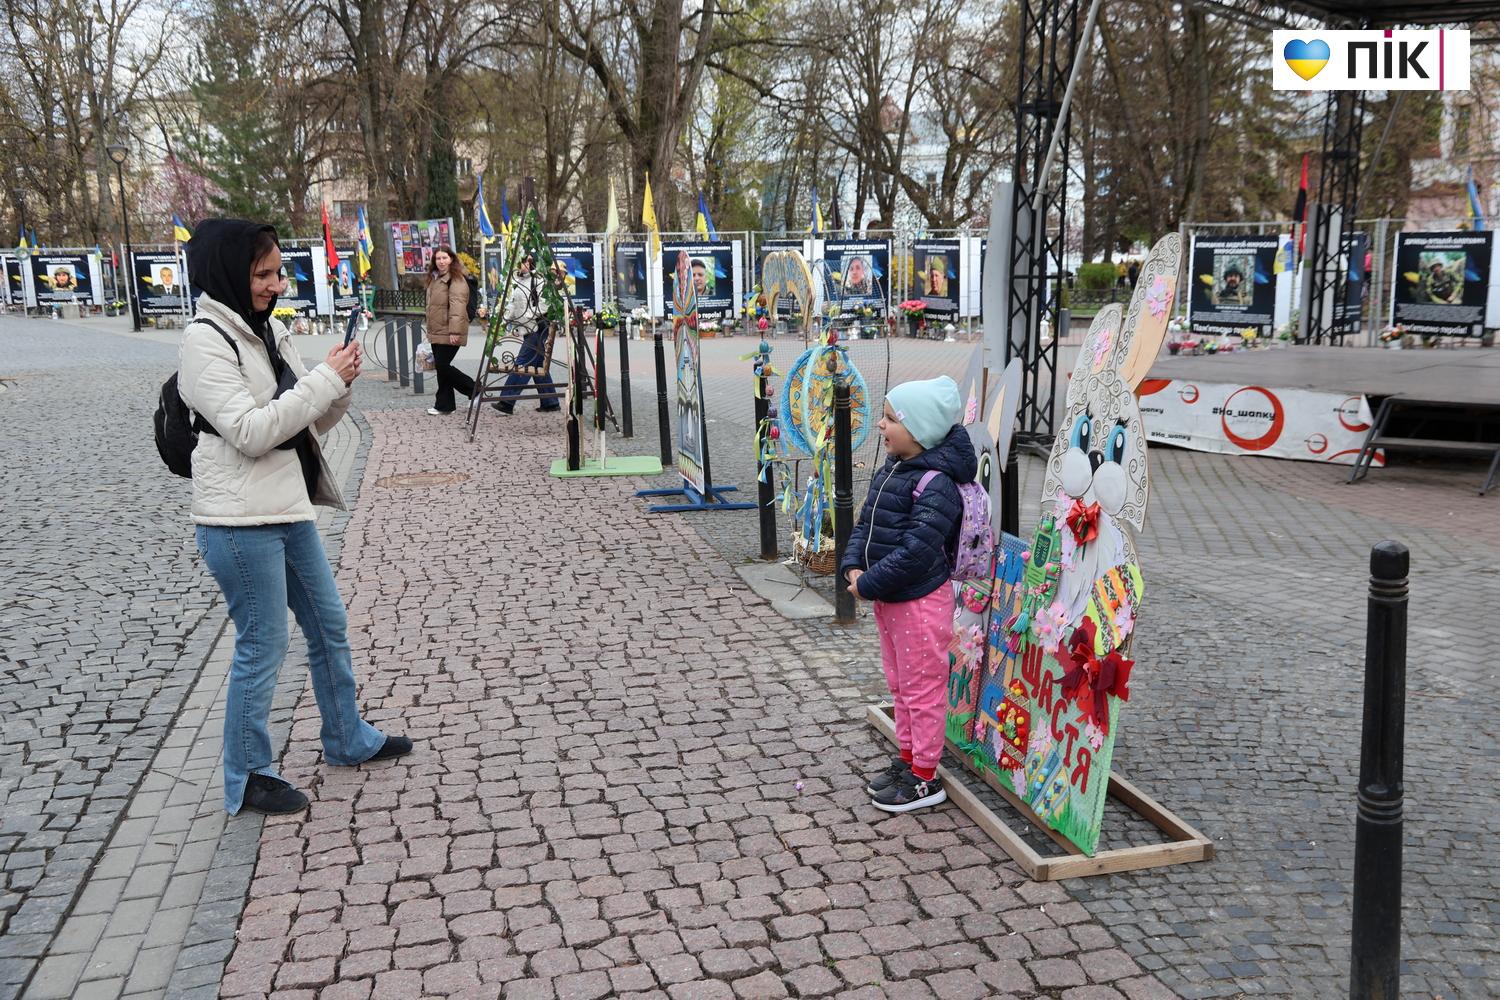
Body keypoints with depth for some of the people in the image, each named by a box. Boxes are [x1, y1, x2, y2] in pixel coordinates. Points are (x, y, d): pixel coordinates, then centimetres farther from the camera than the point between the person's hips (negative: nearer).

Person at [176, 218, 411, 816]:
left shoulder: (269, 332, 10)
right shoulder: (205, 340, -14)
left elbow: (315, 422, 12)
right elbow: (250, 432, -23)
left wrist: (339, 384, -8)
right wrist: (325, 378, -19)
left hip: (289, 509, 9)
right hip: (241, 520, -9)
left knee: (329, 626, 18)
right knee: (262, 647, 1)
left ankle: (348, 741, 35)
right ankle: (248, 779, 18)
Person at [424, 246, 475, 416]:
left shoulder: (456, 279, -12)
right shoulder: (434, 278, 18)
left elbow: (457, 306, -21)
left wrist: (455, 331, -28)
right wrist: (429, 329, 26)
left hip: (449, 333, -9)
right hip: (436, 332, 9)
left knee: (443, 366, -10)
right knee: (441, 367, 9)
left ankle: (475, 389, 3)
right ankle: (444, 404, 15)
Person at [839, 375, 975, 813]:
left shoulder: (935, 485, -22)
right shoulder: (889, 472, 7)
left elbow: (915, 551, -28)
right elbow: (864, 525, 10)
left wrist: (868, 585, -21)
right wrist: (853, 566, -7)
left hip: (920, 600, -9)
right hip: (888, 597, 10)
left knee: (922, 688, 3)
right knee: (900, 683, 21)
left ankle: (925, 778, 16)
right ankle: (908, 760, 36)